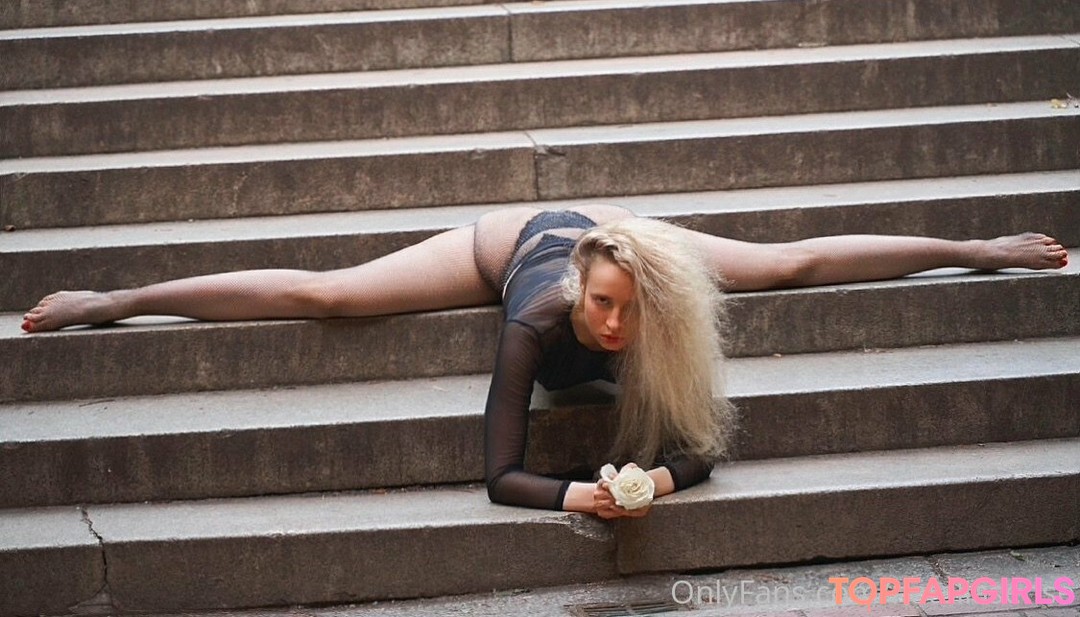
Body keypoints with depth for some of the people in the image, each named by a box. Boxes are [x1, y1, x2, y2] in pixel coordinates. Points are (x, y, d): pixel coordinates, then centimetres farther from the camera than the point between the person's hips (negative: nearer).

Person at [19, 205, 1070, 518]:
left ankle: (974, 248, 30)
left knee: (793, 261, 10)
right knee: (320, 295, -5)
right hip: (513, 240, -3)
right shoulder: (537, 325, -45)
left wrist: (663, 475, -47)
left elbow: (704, 444, -27)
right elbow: (498, 472, -40)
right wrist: (574, 494, -55)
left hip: (610, 228, 3)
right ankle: (109, 299, 5)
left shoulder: (657, 292, -39)